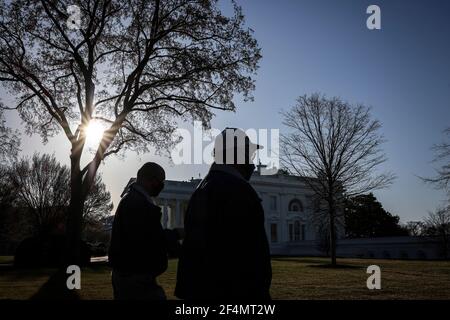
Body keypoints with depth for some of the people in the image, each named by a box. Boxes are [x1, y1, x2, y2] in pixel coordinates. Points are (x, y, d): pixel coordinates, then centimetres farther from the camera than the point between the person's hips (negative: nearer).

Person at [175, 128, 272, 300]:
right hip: (236, 290, -9)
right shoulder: (238, 189, -15)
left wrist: (189, 288, 21)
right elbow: (252, 251, -21)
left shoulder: (200, 190, 14)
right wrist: (259, 292, -16)